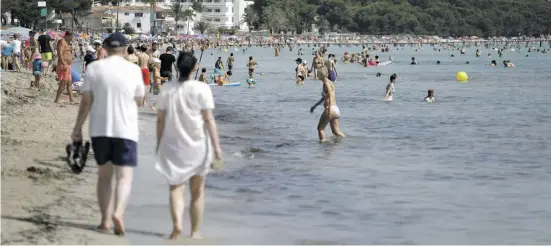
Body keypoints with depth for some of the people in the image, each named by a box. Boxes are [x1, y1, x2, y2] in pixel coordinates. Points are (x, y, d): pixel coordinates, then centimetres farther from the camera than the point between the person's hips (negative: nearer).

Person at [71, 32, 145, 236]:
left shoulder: (94, 68, -1)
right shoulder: (134, 70, -2)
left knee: (104, 174, 14)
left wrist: (77, 128, 5)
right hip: (126, 130, -2)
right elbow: (139, 101, 7)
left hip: (100, 129, 2)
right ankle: (118, 212, -24)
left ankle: (105, 220, 14)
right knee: (124, 176, -2)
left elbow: (86, 101, -2)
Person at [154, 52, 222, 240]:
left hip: (173, 146, 1)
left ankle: (177, 223, -21)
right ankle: (196, 231, 19)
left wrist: (159, 145, 13)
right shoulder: (202, 89, -9)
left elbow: (160, 120, 2)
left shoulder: (167, 90, -1)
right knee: (197, 191, 12)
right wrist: (216, 146, -7)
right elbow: (209, 119, -11)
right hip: (197, 145, -1)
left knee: (176, 187, 4)